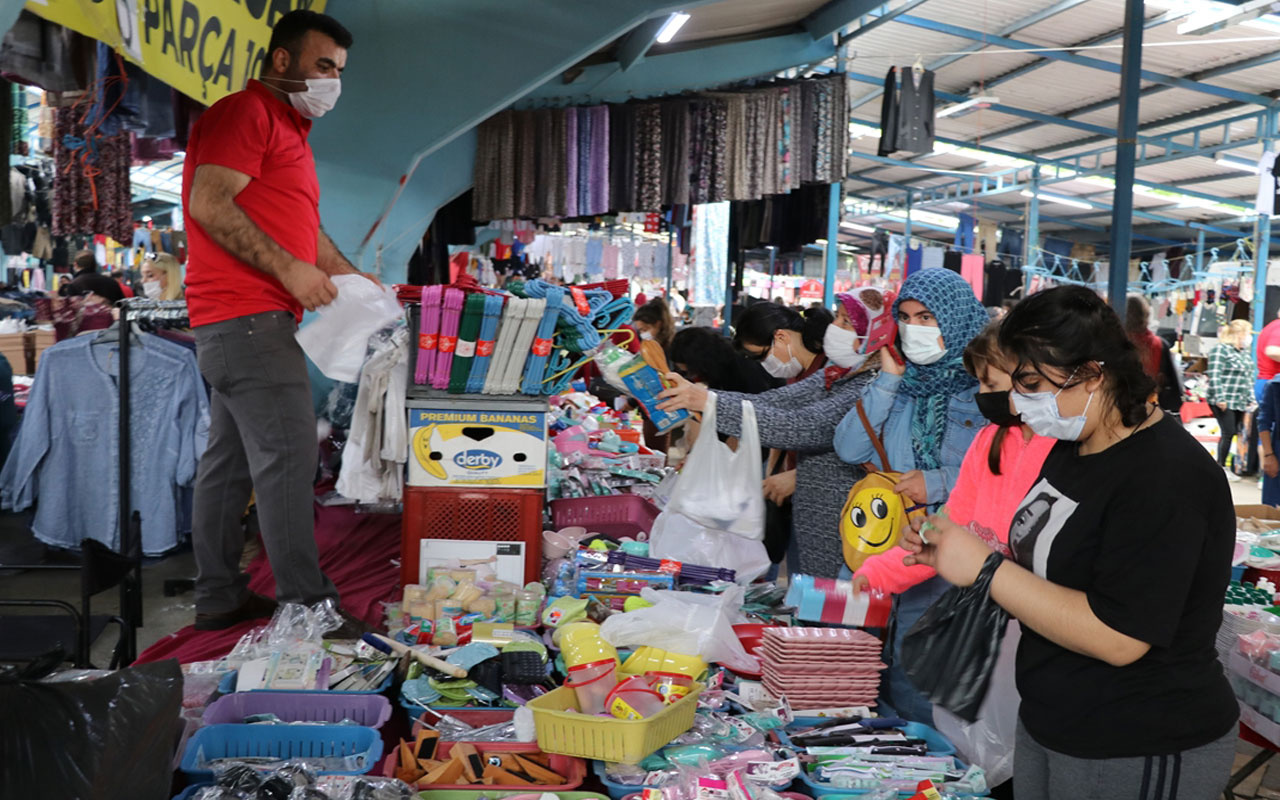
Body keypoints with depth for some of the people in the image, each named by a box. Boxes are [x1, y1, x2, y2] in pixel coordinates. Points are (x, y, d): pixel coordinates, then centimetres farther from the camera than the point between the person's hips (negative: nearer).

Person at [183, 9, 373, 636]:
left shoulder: (288, 129, 25)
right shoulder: (245, 113, -7)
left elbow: (302, 225, 27)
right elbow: (209, 203, -19)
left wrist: (349, 275, 15)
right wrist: (290, 269, -19)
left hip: (244, 323, 10)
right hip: (248, 317, -10)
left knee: (230, 459, 12)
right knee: (286, 455, -11)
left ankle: (219, 596, 19)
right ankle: (306, 603, -7)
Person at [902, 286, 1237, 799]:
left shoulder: (1165, 478, -25)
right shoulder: (1073, 446, 5)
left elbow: (1117, 638, -30)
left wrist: (986, 568, -26)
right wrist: (953, 555, -3)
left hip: (1140, 756, -8)